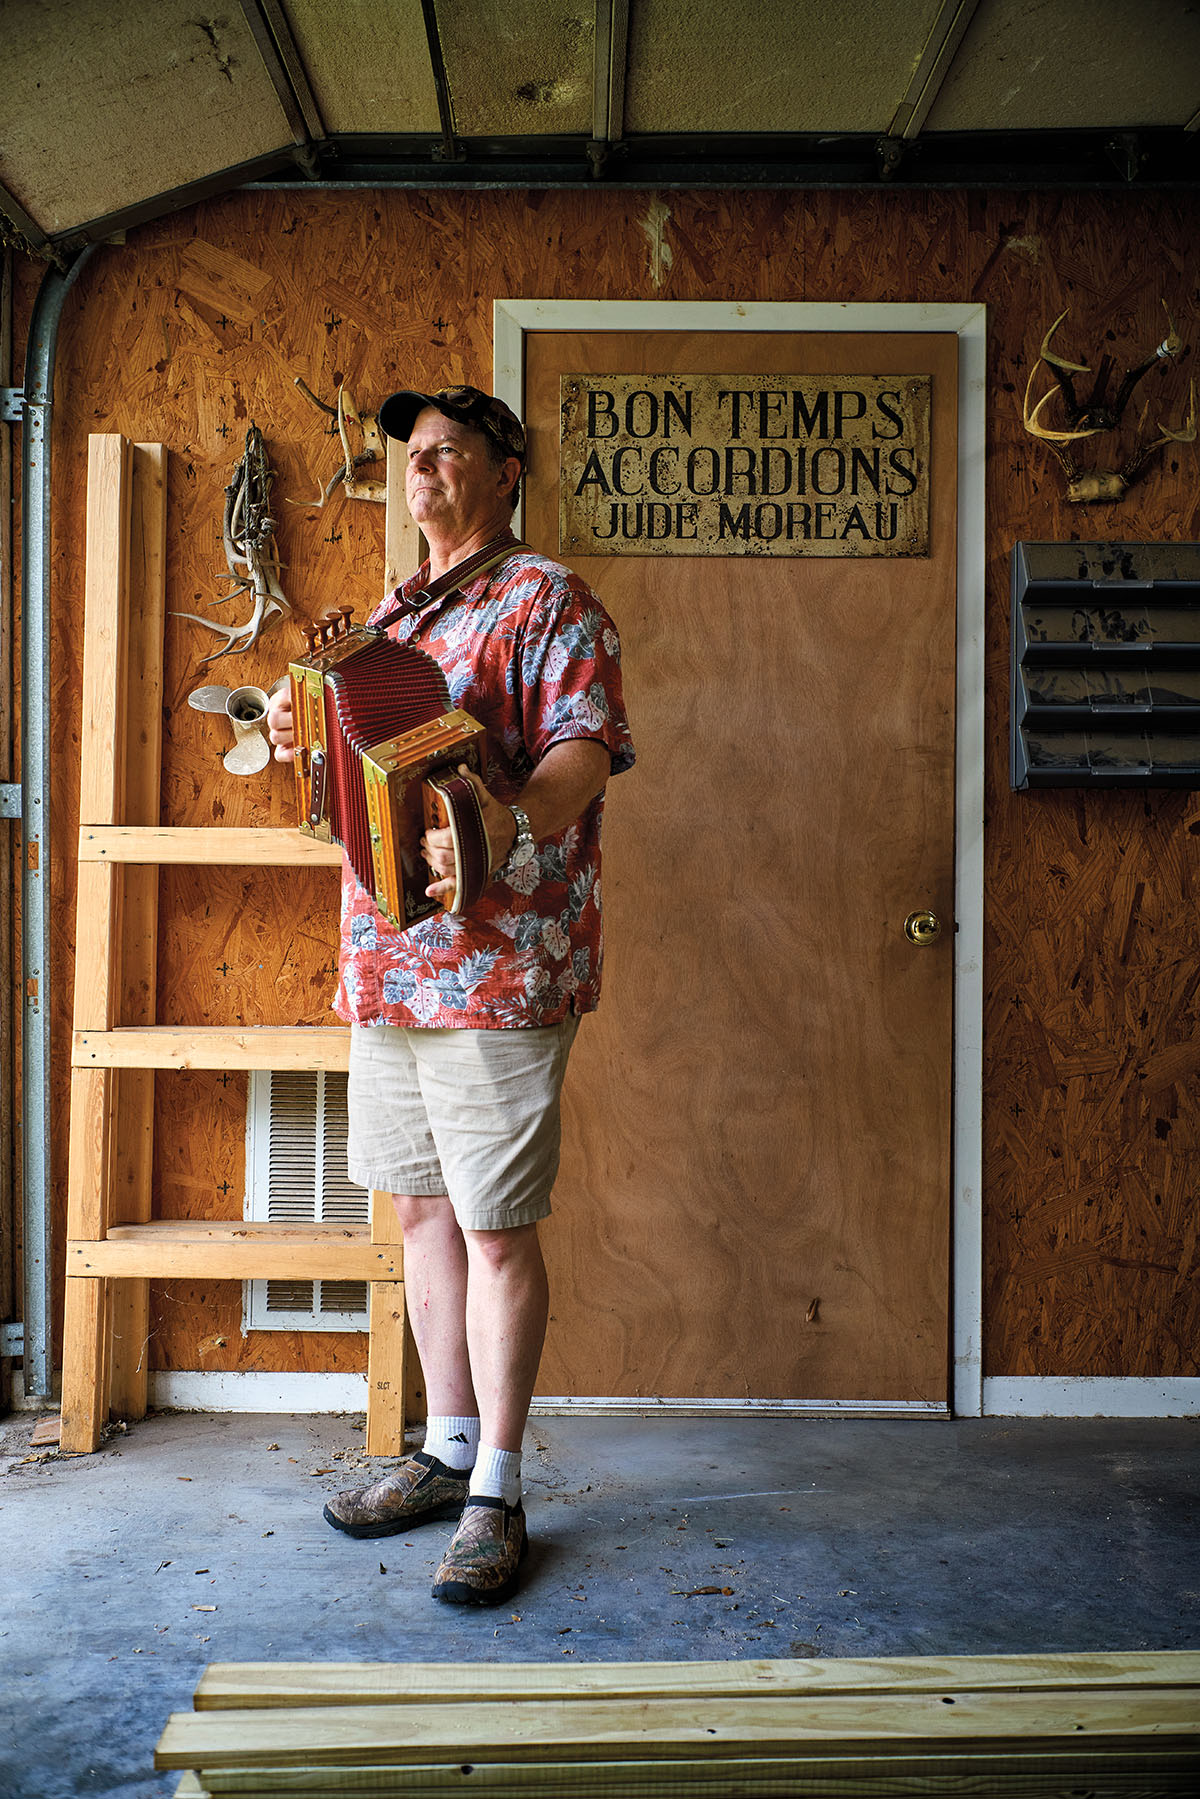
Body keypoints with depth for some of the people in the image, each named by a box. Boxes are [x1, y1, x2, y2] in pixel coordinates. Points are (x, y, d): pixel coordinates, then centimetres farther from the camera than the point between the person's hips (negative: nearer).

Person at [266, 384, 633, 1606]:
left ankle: (497, 1494, 12)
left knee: (497, 1228, -2)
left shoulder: (547, 601, -3)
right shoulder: (392, 612, 21)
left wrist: (511, 825, -34)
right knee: (423, 1208, 14)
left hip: (498, 964, -8)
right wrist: (302, 738, 7)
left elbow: (588, 747, -16)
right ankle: (447, 1449, 28)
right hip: (386, 961, 8)